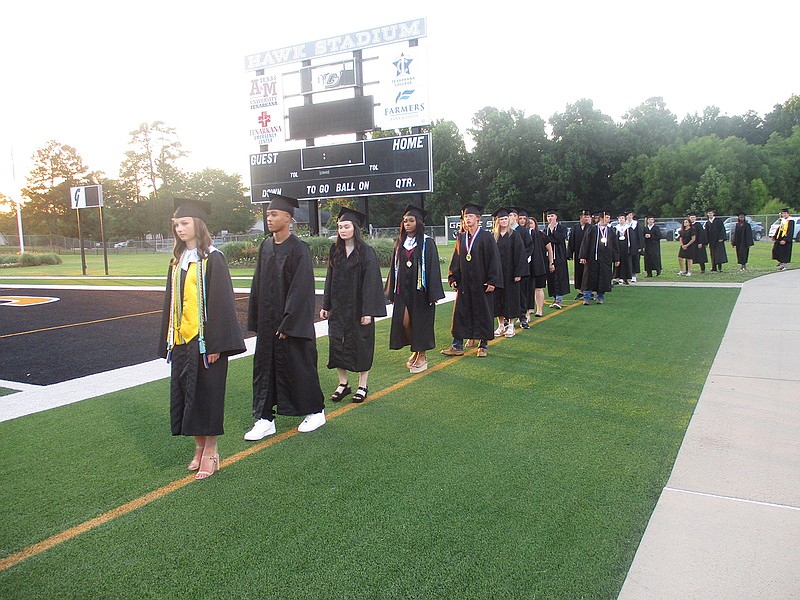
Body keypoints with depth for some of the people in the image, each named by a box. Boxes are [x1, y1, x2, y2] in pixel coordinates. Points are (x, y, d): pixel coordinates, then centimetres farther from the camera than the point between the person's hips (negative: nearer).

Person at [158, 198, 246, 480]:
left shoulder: (212, 258, -8)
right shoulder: (177, 260, 12)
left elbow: (220, 301, -13)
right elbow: (171, 301, 16)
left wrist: (216, 343, -17)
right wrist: (168, 341, 13)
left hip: (204, 339, -7)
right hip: (181, 340, 7)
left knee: (206, 394, 1)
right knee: (185, 394, 11)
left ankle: (210, 452, 14)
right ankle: (199, 447, 26)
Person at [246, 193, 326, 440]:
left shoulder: (299, 248, -13)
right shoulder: (265, 246, 7)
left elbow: (301, 290, -17)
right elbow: (258, 285, 11)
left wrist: (287, 324, -18)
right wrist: (255, 321, 8)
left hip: (292, 321, -6)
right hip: (268, 322, 7)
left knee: (300, 366, 6)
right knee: (264, 368, 8)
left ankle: (315, 412, 25)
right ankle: (265, 419, 18)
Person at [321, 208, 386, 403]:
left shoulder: (366, 252, -9)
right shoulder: (335, 250, 6)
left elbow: (371, 282, -12)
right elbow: (330, 279, 10)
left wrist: (368, 311, -16)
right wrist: (325, 306, 6)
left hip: (358, 307, -5)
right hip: (338, 307, 5)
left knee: (361, 344, 4)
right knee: (337, 343, 6)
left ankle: (362, 386, 17)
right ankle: (343, 383, 21)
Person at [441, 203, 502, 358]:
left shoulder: (487, 237, -5)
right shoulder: (461, 238, 8)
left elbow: (494, 260, -8)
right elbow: (455, 259, 11)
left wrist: (492, 281, -13)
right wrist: (453, 279, 3)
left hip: (481, 283, -4)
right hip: (464, 283, 4)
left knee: (482, 314, 4)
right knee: (460, 313, 5)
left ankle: (483, 345, 15)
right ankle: (458, 345, 11)